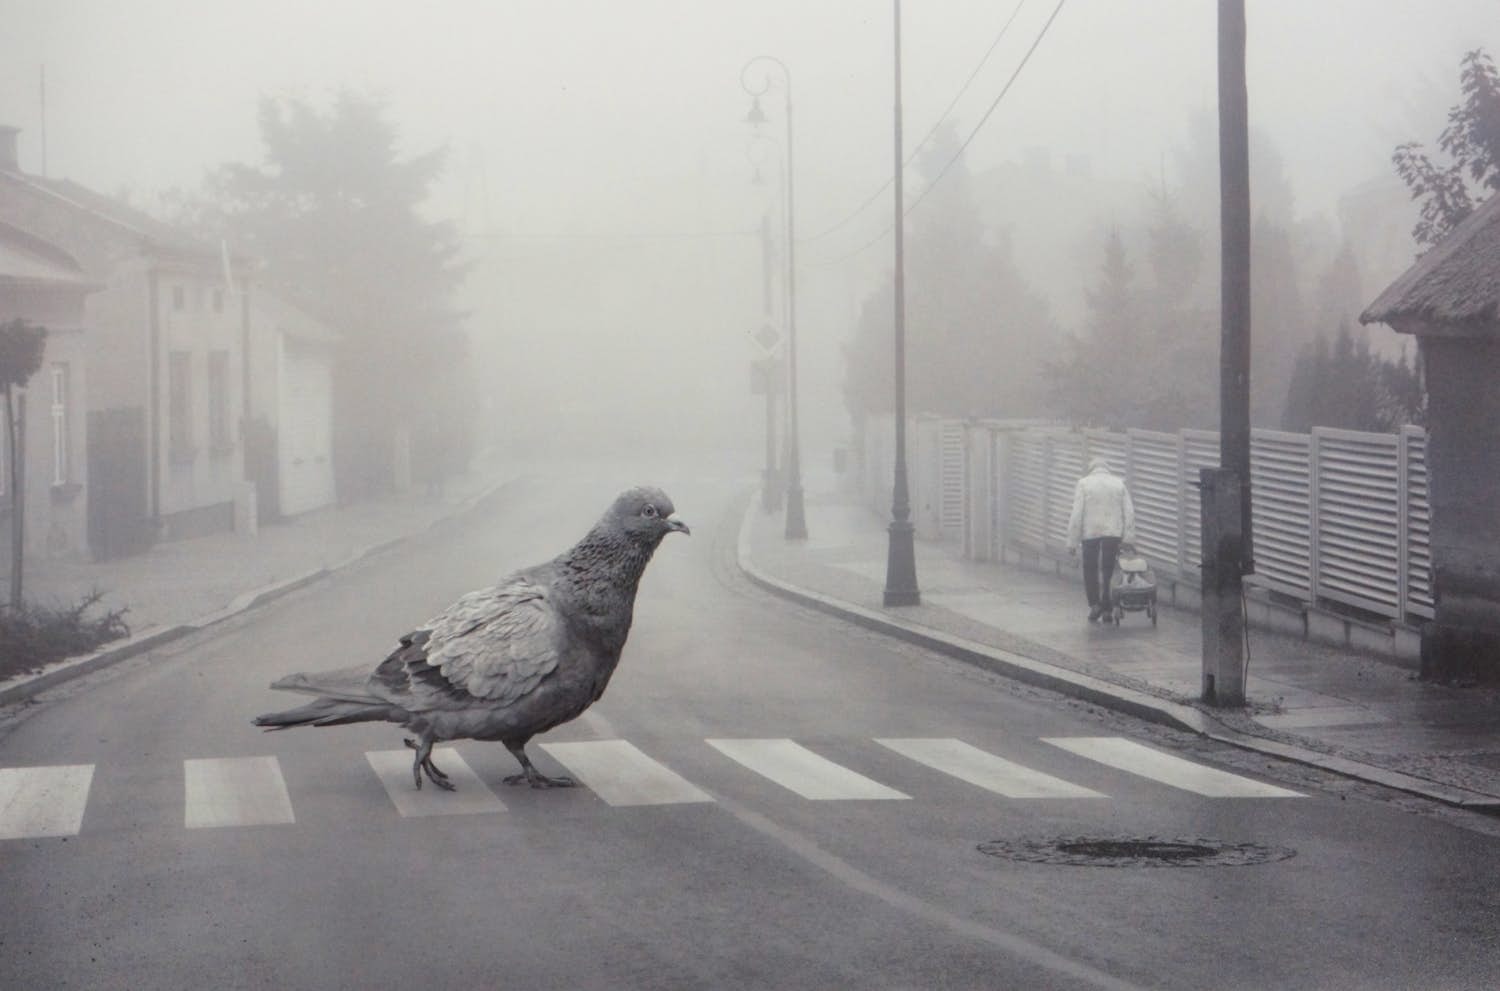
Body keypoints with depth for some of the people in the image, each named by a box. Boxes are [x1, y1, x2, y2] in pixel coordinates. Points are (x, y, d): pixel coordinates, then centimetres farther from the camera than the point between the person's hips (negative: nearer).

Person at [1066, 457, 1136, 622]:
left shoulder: (1084, 483, 2)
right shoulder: (1119, 483, 9)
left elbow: (1077, 515, -4)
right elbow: (1129, 513, 2)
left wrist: (1072, 541, -1)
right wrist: (1128, 539, 2)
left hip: (1090, 533, -2)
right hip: (1113, 534, 2)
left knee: (1090, 570, 11)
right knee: (1108, 570, 9)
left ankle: (1094, 604, -2)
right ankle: (1106, 609, 5)